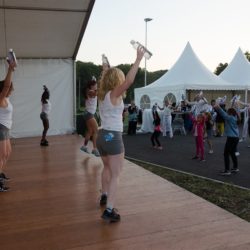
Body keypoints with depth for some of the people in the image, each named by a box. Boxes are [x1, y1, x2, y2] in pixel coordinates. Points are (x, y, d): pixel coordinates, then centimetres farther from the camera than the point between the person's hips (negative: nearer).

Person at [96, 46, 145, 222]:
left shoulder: (102, 94, 8)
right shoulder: (114, 94, -13)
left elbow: (103, 80, 31)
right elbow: (129, 81, -27)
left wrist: (105, 69, 44)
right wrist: (138, 59, -24)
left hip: (102, 135, 8)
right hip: (113, 137, -8)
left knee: (108, 168, 28)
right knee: (115, 175, -4)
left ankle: (104, 196, 44)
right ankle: (109, 210, -9)